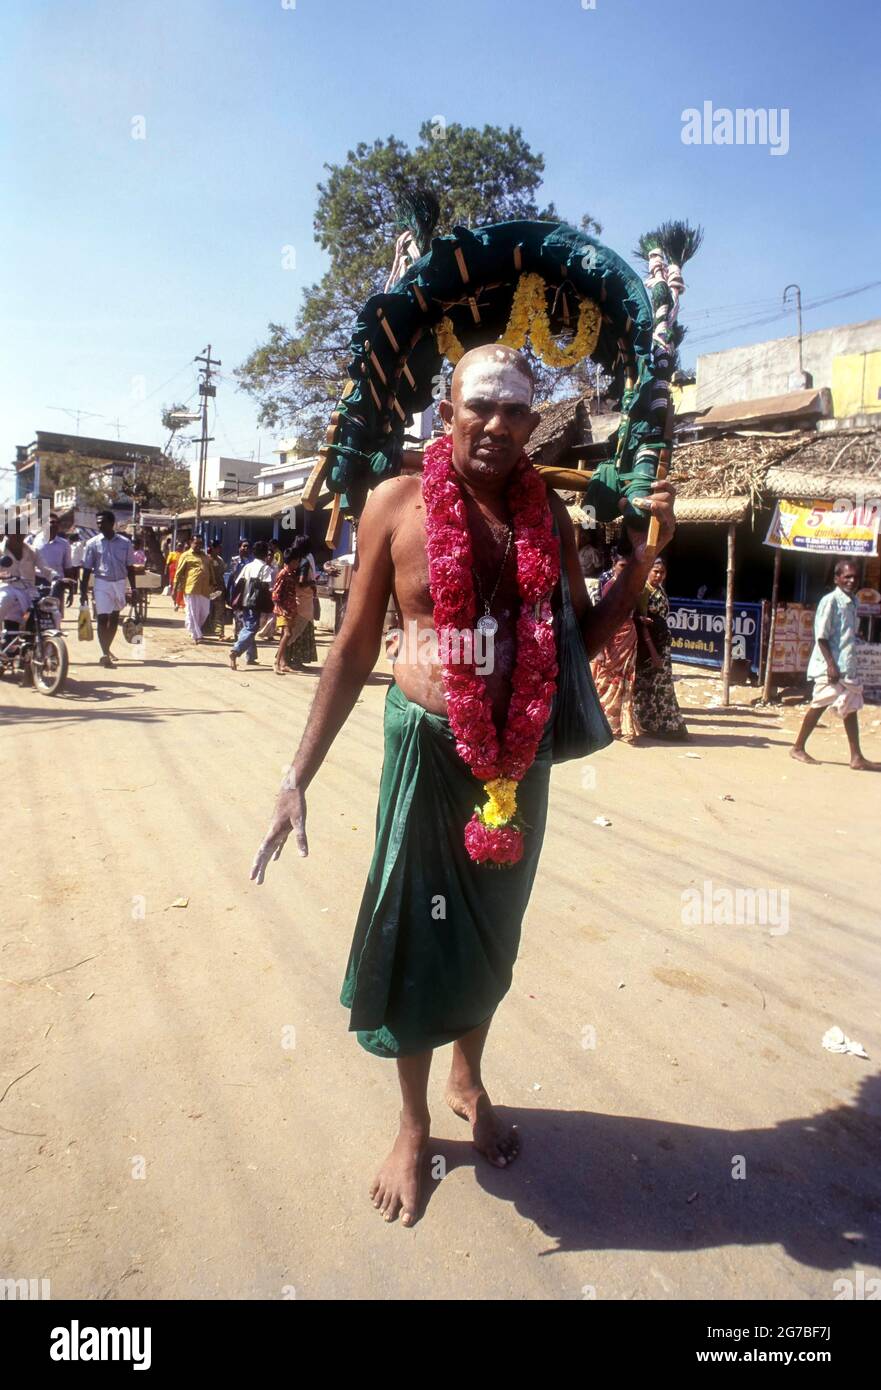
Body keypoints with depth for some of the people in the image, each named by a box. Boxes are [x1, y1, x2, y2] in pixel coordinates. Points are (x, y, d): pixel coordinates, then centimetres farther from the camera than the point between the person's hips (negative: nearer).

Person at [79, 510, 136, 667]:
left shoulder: (125, 542, 1)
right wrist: (83, 591, -4)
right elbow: (86, 569, 0)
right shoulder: (93, 543, -2)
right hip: (102, 583, -2)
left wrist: (133, 589, 2)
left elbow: (129, 567, 7)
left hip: (120, 583, 2)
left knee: (114, 618, 13)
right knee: (102, 618, -9)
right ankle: (105, 654, -12)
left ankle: (107, 649, 28)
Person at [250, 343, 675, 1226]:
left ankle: (468, 1082, 46)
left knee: (491, 930, 19)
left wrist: (644, 553, -3)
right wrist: (298, 777, -5)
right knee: (414, 934, 8)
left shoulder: (547, 513, 2)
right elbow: (353, 652, -4)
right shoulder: (398, 503, -7)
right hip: (428, 743, -3)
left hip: (521, 753, 4)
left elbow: (583, 639, 9)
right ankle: (414, 1123, 33)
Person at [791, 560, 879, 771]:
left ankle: (857, 757, 11)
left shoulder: (852, 601, 14)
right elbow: (821, 636, -16)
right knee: (819, 706, -3)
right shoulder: (830, 601, -11)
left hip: (847, 666, 9)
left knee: (851, 708, 7)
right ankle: (798, 748, 9)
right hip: (830, 667, -9)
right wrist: (831, 664, -21)